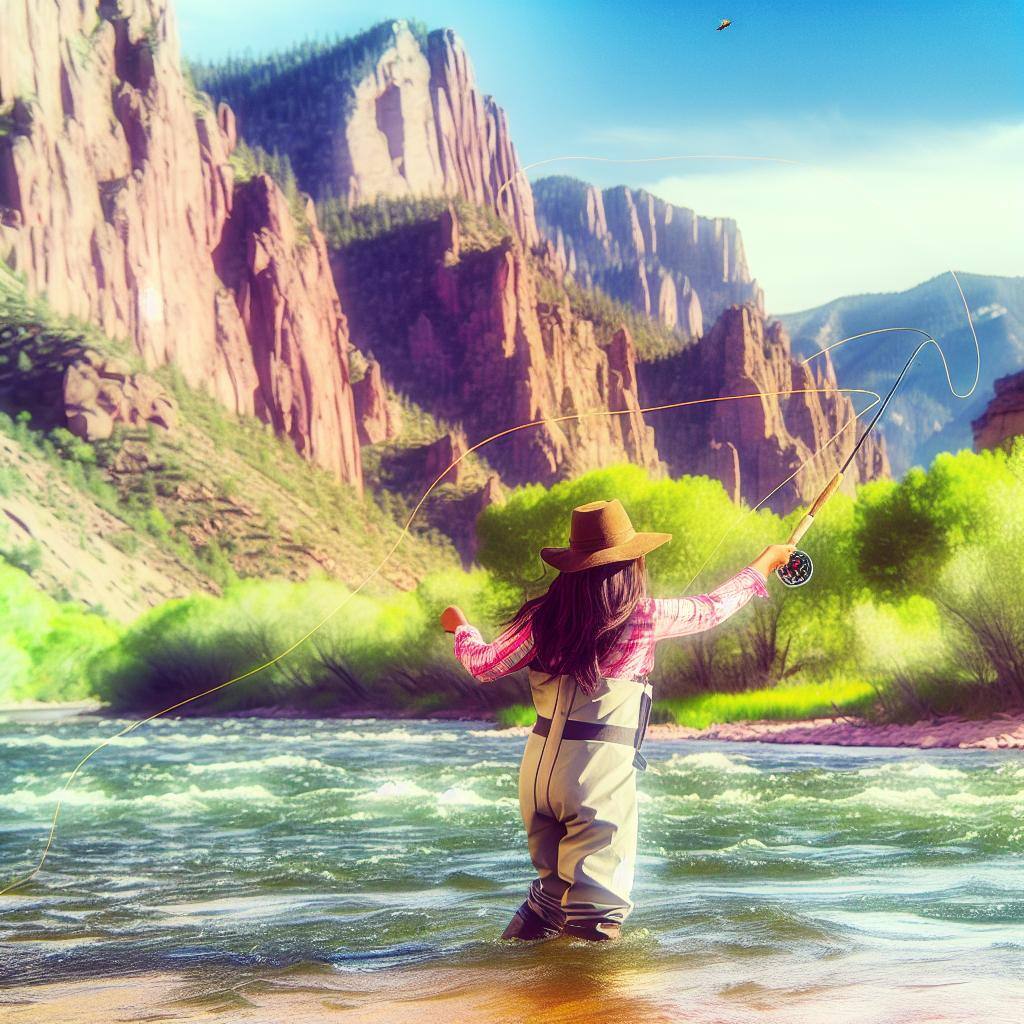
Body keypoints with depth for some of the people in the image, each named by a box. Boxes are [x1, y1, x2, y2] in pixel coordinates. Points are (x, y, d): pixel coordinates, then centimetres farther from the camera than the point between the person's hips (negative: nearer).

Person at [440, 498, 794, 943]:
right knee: (598, 908, 1)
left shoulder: (544, 617, 4)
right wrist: (765, 563, 31)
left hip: (537, 766, 4)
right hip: (599, 772, -4)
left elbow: (484, 665, 13)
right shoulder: (645, 617, -2)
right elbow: (712, 609, 15)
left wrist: (461, 627, 35)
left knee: (553, 882, 20)